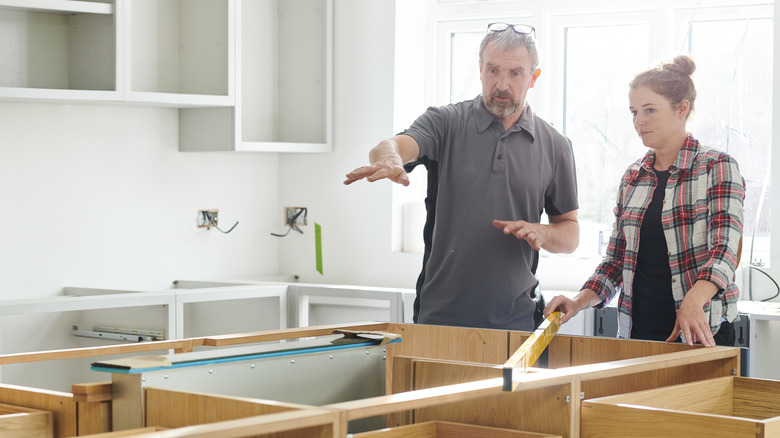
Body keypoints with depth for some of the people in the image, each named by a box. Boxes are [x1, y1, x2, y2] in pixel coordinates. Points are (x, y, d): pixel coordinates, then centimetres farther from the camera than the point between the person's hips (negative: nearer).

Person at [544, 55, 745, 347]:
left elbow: (724, 249, -18)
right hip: (636, 331, 5)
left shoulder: (717, 167, -5)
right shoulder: (633, 177, 12)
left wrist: (692, 303, -36)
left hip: (701, 333, -5)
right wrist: (578, 302, -2)